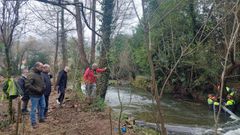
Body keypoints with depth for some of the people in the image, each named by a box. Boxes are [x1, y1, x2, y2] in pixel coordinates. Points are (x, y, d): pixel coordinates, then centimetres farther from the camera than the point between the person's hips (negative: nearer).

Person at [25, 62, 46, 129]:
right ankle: (33, 122, 17)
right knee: (33, 109, 4)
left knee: (42, 106, 19)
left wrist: (43, 87, 3)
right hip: (35, 96, -9)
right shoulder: (31, 75, -20)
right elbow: (27, 85, -27)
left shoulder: (39, 74, 7)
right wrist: (37, 90, -24)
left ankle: (41, 118, 37)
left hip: (41, 95, 9)